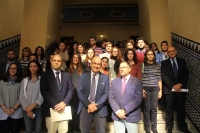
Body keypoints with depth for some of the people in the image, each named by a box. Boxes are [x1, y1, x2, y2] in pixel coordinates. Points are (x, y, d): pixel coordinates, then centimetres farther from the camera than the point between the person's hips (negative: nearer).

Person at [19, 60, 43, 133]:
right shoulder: (24, 80, 8)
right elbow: (22, 96, 3)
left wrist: (32, 106, -11)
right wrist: (28, 109, -6)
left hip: (38, 108, -2)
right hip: (27, 109, 2)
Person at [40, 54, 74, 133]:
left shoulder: (67, 75, 12)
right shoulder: (45, 75, 3)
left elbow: (71, 90, 5)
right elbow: (44, 91, -6)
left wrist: (64, 102, -9)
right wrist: (54, 105, -14)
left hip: (64, 108, 2)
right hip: (51, 108, -2)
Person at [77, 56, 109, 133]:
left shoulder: (105, 78, 4)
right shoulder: (84, 76, 5)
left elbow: (106, 93, -3)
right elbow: (80, 92, -1)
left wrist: (96, 105, -14)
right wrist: (88, 104, -13)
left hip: (100, 108, 0)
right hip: (85, 107, 1)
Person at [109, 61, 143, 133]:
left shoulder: (137, 82, -3)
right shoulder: (114, 82, 7)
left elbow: (137, 99, -12)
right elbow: (111, 98, 0)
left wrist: (125, 110, -16)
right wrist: (117, 111, -12)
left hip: (131, 116, -2)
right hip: (117, 115, 3)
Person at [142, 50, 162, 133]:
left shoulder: (157, 66, 9)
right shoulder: (142, 65, 1)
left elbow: (159, 79, 8)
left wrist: (160, 90, 4)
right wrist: (141, 89, -8)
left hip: (155, 89, 2)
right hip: (146, 88, -2)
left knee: (154, 108, 7)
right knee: (147, 108, 3)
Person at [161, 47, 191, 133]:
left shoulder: (182, 61, 11)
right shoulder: (164, 63, 4)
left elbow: (186, 73, 3)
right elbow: (164, 76, -5)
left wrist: (180, 84, -12)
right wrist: (173, 86, -15)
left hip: (181, 88, 2)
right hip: (169, 89, -2)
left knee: (181, 109, 11)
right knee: (169, 110, 5)